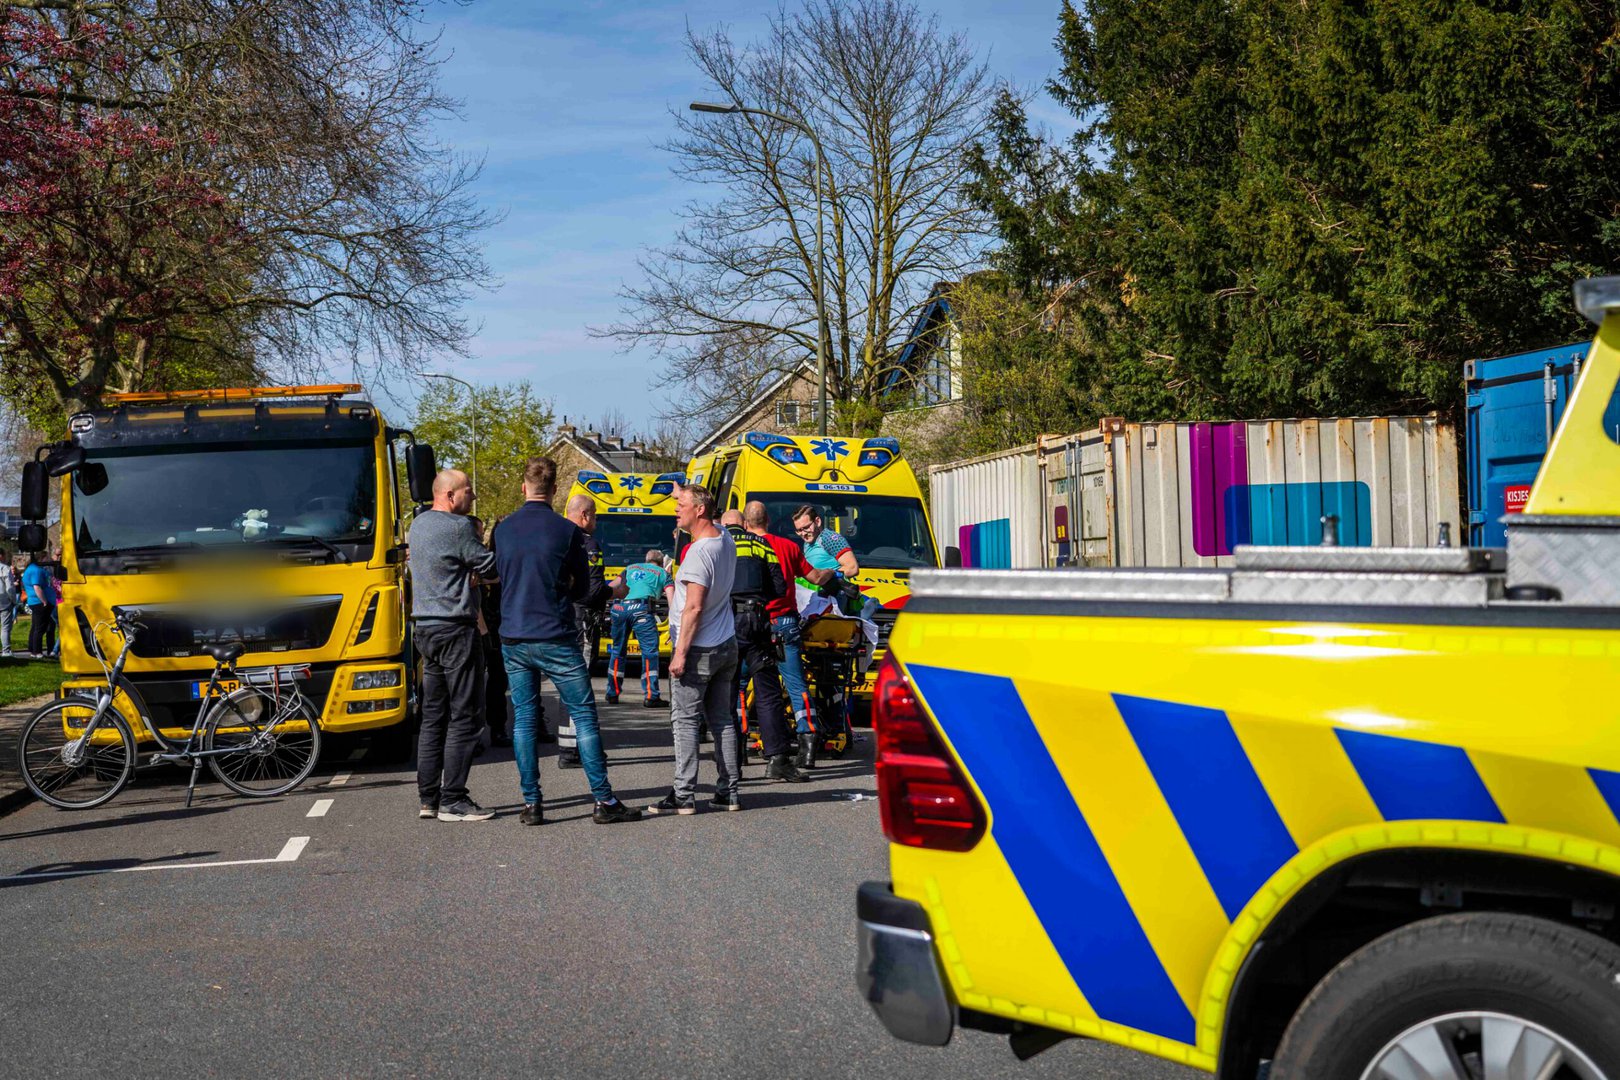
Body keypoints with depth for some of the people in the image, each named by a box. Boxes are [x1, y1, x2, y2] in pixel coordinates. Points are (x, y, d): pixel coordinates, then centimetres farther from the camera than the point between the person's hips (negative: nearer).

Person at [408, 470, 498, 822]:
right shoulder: (458, 527, -14)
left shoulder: (419, 524, 15)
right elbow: (491, 568, -11)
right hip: (455, 628, -9)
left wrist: (469, 573, 3)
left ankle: (428, 798, 14)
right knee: (464, 717, -4)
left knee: (434, 716, 12)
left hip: (426, 628, 9)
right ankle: (452, 800, -4)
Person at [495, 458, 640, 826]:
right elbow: (582, 588, 2)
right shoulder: (566, 530, -7)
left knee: (523, 717, 10)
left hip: (513, 638, 4)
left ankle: (531, 803, 8)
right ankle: (603, 801, 1)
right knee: (583, 715, 2)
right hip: (555, 638, -4)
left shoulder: (503, 529, 3)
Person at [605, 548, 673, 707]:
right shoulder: (663, 574, 22)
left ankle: (612, 694, 23)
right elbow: (671, 598, 7)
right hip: (640, 609, -4)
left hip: (619, 607, 4)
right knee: (649, 651, 0)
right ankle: (650, 697, -7)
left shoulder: (631, 568, 32)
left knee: (617, 650, 18)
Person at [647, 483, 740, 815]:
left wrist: (681, 652, -20)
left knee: (685, 721, -3)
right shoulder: (725, 539, 6)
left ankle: (684, 796, -4)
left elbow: (694, 607, -23)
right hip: (726, 647, 8)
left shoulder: (699, 552, -19)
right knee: (722, 720, 11)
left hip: (698, 651, -8)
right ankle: (728, 793, 13)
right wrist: (684, 494, 22)